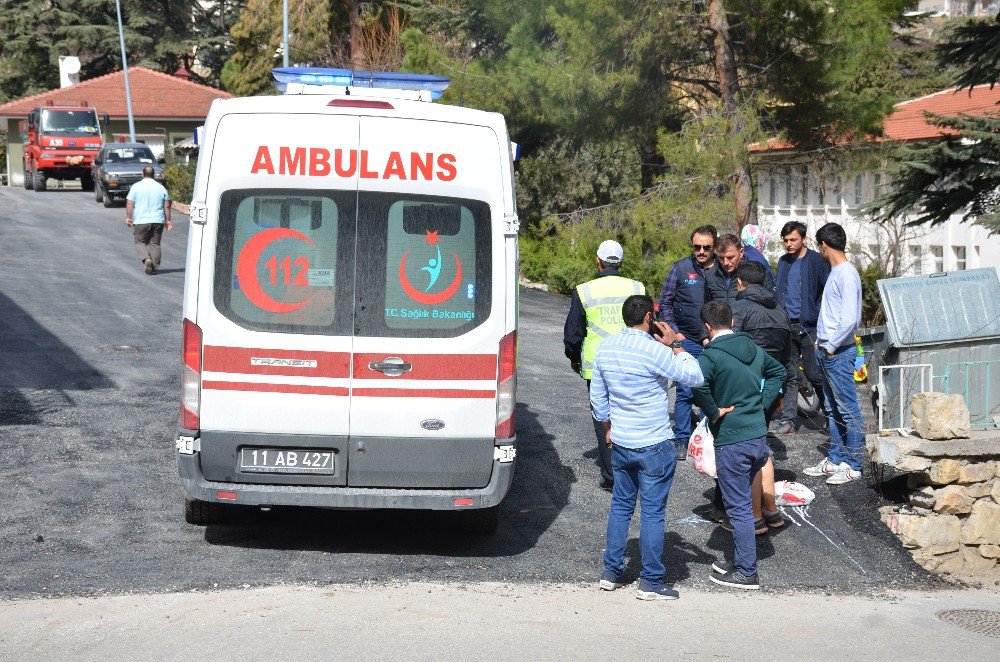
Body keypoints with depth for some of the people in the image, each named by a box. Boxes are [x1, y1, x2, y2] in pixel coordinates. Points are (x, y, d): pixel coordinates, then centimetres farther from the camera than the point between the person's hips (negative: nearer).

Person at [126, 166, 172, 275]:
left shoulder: (136, 186, -1)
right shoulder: (161, 187, 7)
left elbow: (129, 203, -5)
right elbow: (167, 206, 7)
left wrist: (128, 217, 1)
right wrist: (168, 220, 12)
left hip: (141, 221, -2)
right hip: (158, 221, 2)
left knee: (140, 242, 9)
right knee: (155, 243, 9)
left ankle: (146, 258, -15)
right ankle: (155, 267, 5)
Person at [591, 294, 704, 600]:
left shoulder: (606, 348, 3)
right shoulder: (654, 350, -19)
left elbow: (597, 395, 13)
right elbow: (694, 378, -13)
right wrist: (675, 346, -6)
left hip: (620, 444, 6)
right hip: (654, 446, -6)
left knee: (620, 505, 18)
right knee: (652, 512, 1)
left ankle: (611, 572, 24)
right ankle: (650, 582, 7)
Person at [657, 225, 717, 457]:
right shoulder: (680, 268, 0)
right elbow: (665, 303, 5)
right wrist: (674, 333, -4)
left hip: (714, 342, 2)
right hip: (687, 342, -2)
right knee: (686, 392, -3)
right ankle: (681, 440, 6)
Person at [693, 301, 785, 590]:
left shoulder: (711, 355, -15)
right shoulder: (754, 349, 9)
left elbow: (698, 384, -34)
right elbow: (777, 371, 26)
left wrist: (713, 412, -18)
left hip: (731, 443, -7)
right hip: (759, 437, 7)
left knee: (739, 508, 0)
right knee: (743, 503, 19)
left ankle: (746, 573, 5)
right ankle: (741, 562, 27)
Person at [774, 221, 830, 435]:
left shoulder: (816, 261, -6)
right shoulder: (783, 262, 14)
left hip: (809, 327, -5)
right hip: (787, 326, 5)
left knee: (815, 374, -1)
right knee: (789, 375, 6)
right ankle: (788, 420, 8)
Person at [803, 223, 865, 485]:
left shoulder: (846, 274, -16)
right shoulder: (835, 272, 14)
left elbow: (850, 319, -23)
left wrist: (831, 346, -17)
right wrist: (821, 341, 14)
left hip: (840, 352, -10)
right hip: (829, 352, 10)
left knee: (848, 411, -3)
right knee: (833, 410, 15)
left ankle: (852, 465, 1)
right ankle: (835, 460, 23)